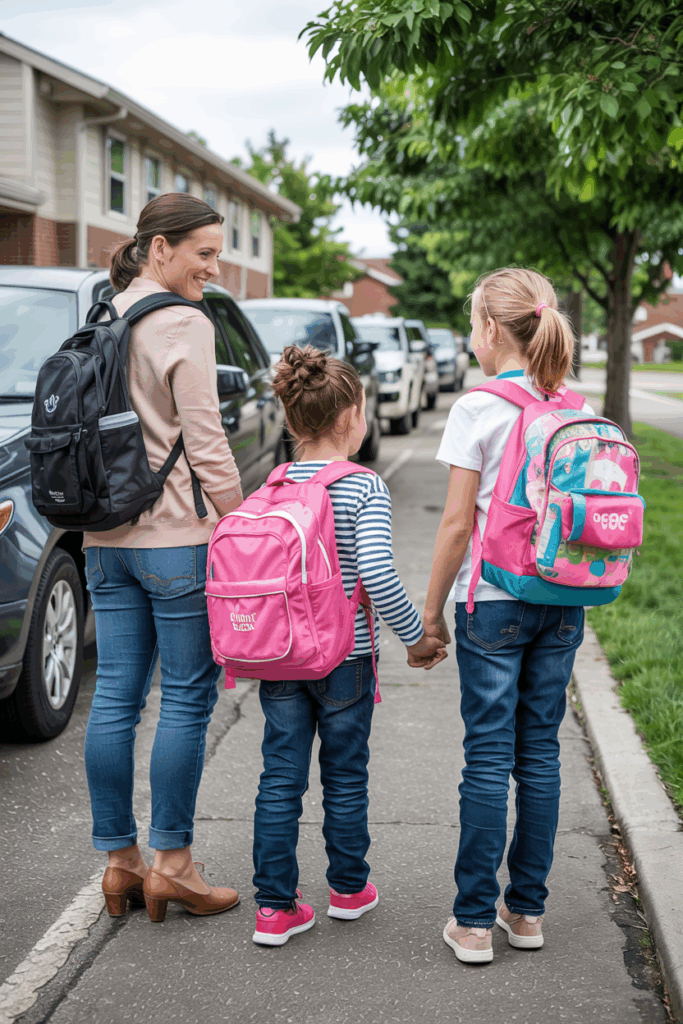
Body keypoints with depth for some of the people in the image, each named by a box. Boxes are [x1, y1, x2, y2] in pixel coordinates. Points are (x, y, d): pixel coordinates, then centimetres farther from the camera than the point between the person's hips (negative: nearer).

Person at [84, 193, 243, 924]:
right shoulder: (183, 324, -10)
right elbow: (205, 443, -13)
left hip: (106, 537, 8)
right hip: (178, 536, -7)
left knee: (115, 697, 8)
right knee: (187, 699, 1)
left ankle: (118, 860, 17)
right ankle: (170, 863, 7)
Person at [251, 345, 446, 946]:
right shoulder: (366, 489, -13)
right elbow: (378, 575, -23)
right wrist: (417, 638, -10)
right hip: (345, 658, -3)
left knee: (280, 779, 9)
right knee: (345, 776, 14)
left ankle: (276, 906, 13)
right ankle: (349, 888, 31)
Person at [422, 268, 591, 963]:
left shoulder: (478, 409, -10)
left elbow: (458, 523, -11)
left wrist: (431, 609, -2)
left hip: (494, 600, -5)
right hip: (562, 600, 5)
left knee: (489, 758, 0)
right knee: (540, 752, 11)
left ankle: (474, 922, 7)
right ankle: (527, 911, 20)